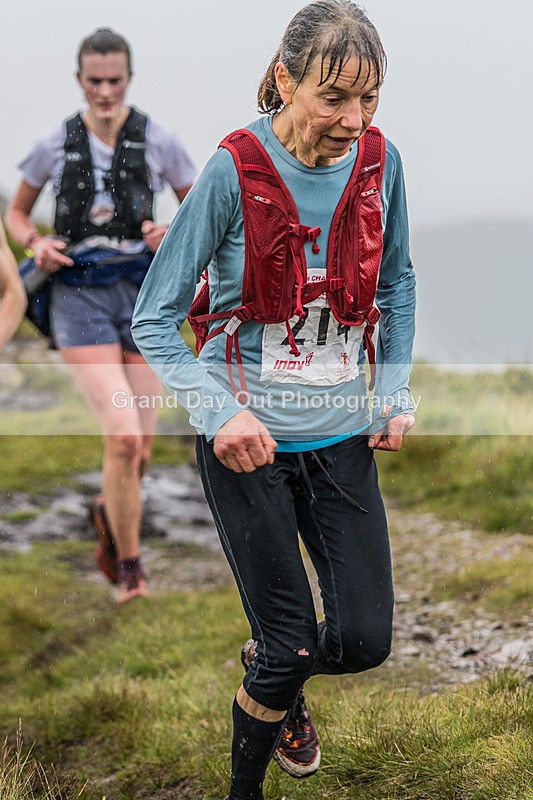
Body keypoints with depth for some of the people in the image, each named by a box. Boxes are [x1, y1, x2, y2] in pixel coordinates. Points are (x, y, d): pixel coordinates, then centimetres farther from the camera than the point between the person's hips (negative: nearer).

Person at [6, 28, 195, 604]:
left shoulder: (158, 141, 0)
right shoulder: (55, 145, 1)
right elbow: (16, 213, 15)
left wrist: (173, 235, -10)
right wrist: (35, 244, -7)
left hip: (141, 295, 2)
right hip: (80, 299, -2)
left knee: (139, 446, 6)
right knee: (123, 436, -18)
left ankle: (108, 512, 42)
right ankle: (130, 570, -1)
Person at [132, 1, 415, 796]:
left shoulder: (380, 162, -3)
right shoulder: (234, 172, -15)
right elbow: (153, 320, -11)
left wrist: (394, 393, 5)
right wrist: (218, 411, -24)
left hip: (342, 434, 4)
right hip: (247, 439, -4)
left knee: (365, 639, 1)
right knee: (291, 647, 0)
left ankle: (272, 670, 37)